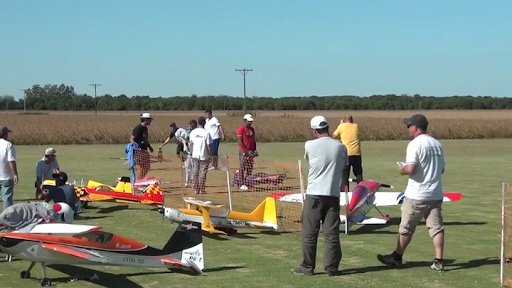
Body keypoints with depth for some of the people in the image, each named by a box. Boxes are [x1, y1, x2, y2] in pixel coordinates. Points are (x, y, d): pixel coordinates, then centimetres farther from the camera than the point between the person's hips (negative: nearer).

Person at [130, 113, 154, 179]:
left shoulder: (145, 128, 13)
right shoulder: (138, 128, -15)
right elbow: (131, 139, -19)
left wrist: (149, 146, 35)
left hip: (144, 150, 10)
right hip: (139, 150, -10)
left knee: (147, 166, 13)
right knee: (141, 167, -9)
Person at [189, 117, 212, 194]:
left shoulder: (193, 132, 2)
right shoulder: (206, 133, -10)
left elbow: (191, 144, 8)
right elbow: (209, 145, -10)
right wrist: (210, 154, -1)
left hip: (195, 155, 4)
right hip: (204, 156, -4)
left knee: (195, 172, 10)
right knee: (203, 172, 3)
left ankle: (196, 189, 11)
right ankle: (202, 190, 5)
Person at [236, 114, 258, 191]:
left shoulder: (252, 129, 13)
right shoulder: (241, 129, -10)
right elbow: (240, 142, -15)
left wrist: (254, 150, 8)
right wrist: (247, 151, -18)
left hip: (251, 152, 7)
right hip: (243, 152, -7)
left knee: (250, 168, 8)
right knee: (242, 168, -5)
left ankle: (248, 183, 16)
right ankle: (242, 185, -3)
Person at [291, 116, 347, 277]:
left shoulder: (310, 145, -5)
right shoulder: (340, 147, 2)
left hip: (314, 194, -2)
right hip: (333, 195, 2)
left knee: (309, 233, 5)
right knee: (332, 234, 5)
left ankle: (307, 267, 9)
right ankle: (331, 268, 8)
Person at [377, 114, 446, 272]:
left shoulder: (415, 144, -13)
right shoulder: (437, 144, 10)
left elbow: (411, 168, -22)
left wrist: (402, 170, -3)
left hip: (417, 195, -6)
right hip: (435, 194, 6)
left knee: (406, 228, 7)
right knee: (436, 227, 4)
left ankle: (397, 257, 19)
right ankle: (438, 261, -1)